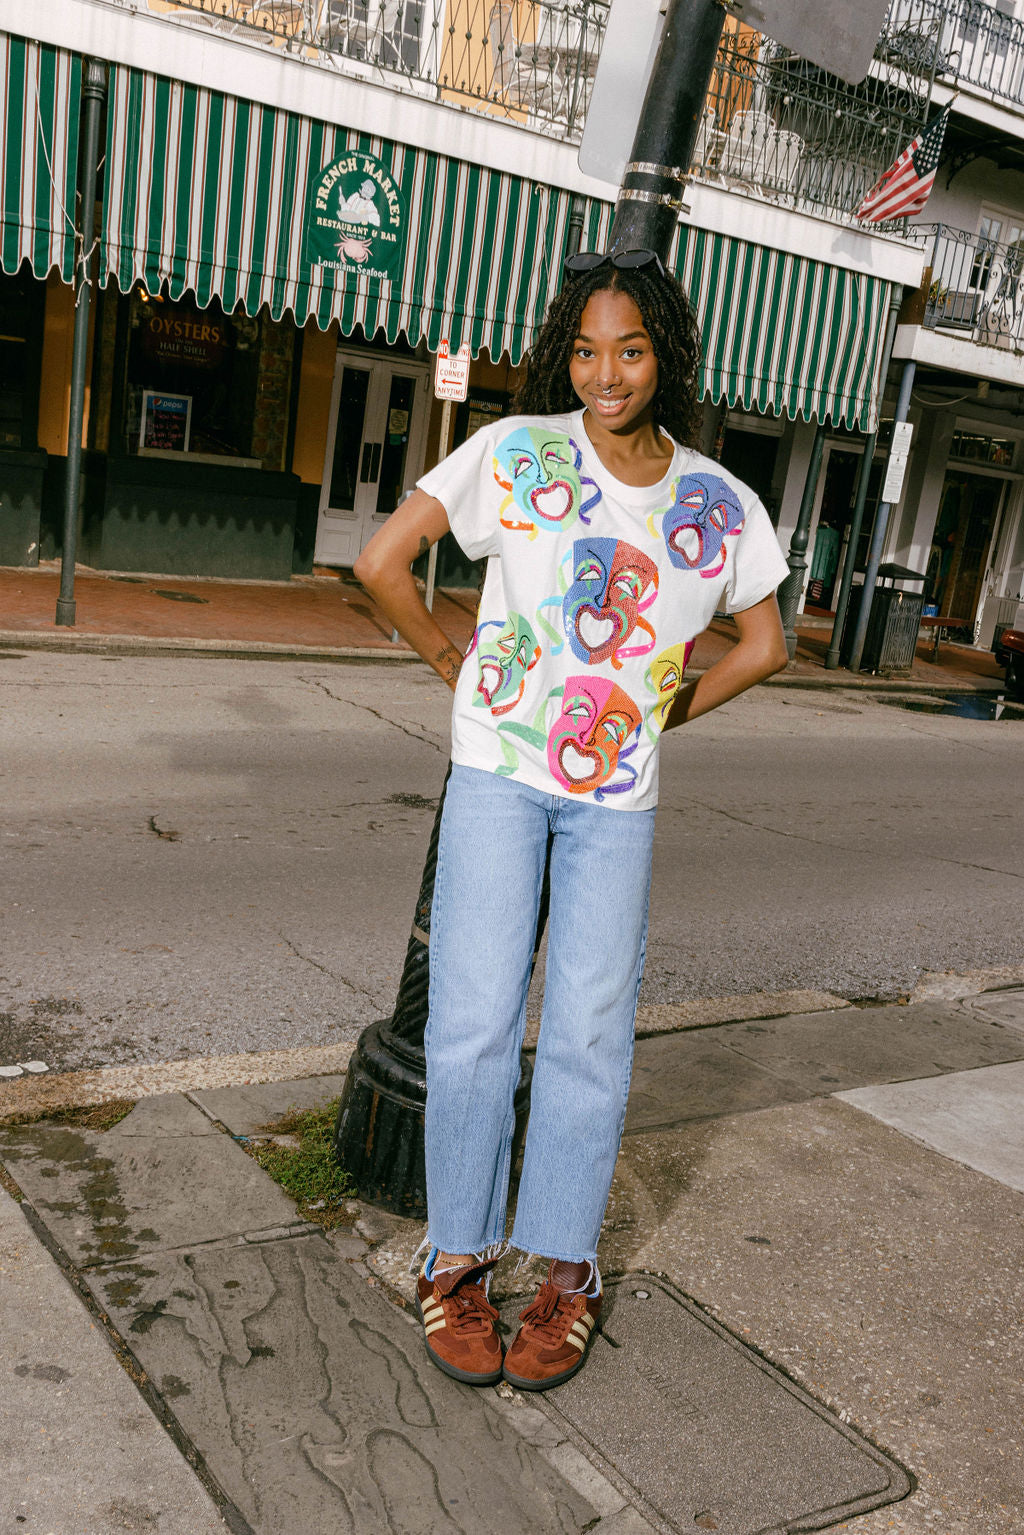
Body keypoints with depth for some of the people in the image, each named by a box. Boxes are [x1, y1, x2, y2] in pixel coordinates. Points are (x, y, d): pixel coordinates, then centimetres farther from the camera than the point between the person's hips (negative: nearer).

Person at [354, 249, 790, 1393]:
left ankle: (566, 1268, 20)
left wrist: (668, 713, 11)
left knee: (589, 1032, 3)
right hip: (499, 771, -1)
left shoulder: (719, 504, 2)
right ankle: (457, 1255, 17)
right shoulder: (515, 451, -4)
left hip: (617, 795, 2)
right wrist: (454, 666, 4)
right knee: (472, 1022, -2)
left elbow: (764, 645, 16)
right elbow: (381, 563, -2)